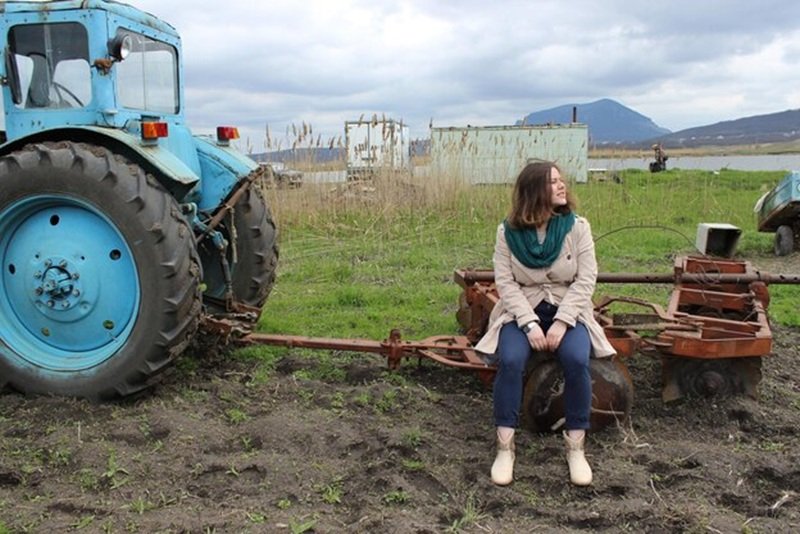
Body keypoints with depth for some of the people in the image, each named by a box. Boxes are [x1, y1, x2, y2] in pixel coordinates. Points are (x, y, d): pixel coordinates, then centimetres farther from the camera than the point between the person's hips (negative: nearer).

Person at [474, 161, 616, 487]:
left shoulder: (577, 227, -4)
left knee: (577, 360, -29)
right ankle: (505, 447, -17)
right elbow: (505, 282, -8)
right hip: (522, 312, 0)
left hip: (567, 312, 0)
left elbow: (585, 280, -8)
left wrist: (561, 323, -19)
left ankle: (575, 447, -13)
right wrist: (530, 325, -19)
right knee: (510, 361, -29)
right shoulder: (508, 232, -5)